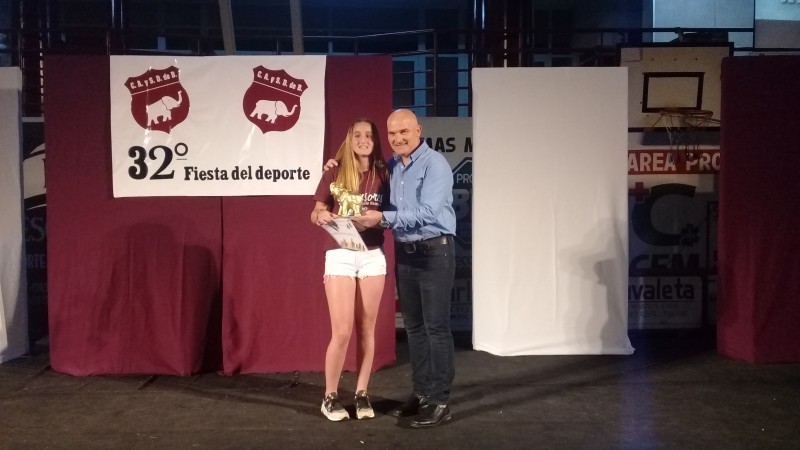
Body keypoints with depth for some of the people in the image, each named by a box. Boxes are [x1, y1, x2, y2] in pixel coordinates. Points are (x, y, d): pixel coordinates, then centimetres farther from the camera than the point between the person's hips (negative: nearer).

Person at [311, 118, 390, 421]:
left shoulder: (383, 175, 5)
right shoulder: (335, 173, -2)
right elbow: (315, 213, 1)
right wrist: (321, 216, -21)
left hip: (373, 256, 3)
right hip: (340, 255, -3)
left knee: (366, 329, 7)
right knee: (342, 332, -4)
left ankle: (361, 394, 18)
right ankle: (330, 397, 11)